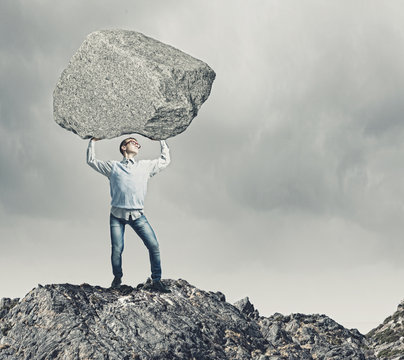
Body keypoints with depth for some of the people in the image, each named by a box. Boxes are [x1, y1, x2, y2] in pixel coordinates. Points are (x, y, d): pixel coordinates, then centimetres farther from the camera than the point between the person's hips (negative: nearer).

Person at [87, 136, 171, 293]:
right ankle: (117, 278, 18)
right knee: (117, 249, -7)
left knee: (154, 246, -11)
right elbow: (91, 161, 21)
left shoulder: (145, 166, 18)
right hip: (117, 215, -1)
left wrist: (162, 141, 34)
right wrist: (93, 141, 24)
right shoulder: (113, 166, 15)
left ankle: (156, 281, 0)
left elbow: (165, 161, 29)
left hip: (137, 215, 1)